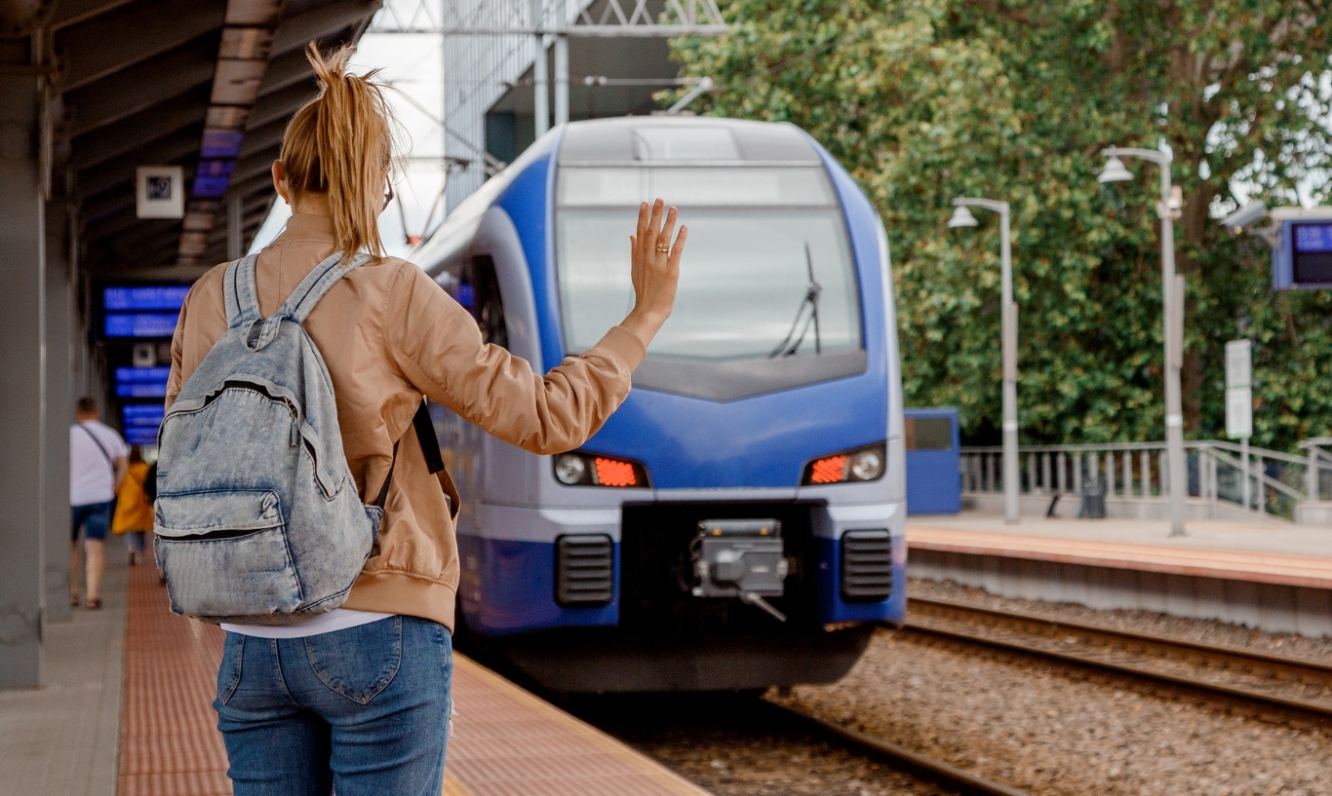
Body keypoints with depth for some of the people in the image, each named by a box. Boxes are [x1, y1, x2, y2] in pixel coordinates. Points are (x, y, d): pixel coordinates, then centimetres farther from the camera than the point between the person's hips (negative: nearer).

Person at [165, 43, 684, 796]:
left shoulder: (211, 300, 4)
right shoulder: (393, 296, -9)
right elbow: (545, 416, -6)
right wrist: (647, 316, 4)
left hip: (254, 643, 4)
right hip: (378, 639, -4)